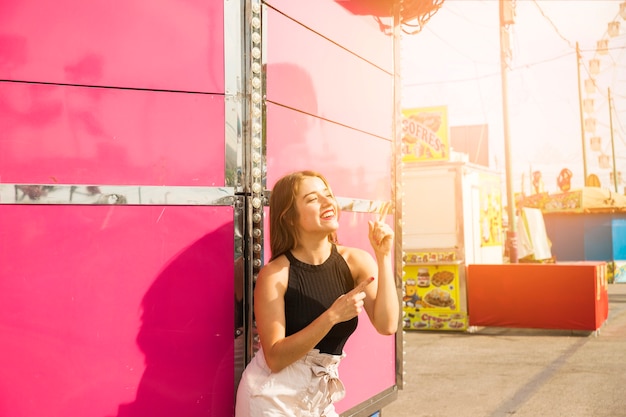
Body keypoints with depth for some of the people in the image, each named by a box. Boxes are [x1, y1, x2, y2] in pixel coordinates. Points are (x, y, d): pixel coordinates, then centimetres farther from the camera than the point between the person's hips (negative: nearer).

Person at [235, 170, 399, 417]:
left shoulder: (356, 262, -5)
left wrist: (383, 256, -20)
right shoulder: (274, 274, -16)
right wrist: (332, 315, -27)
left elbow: (387, 325, -16)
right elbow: (275, 358, -19)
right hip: (273, 397, -4)